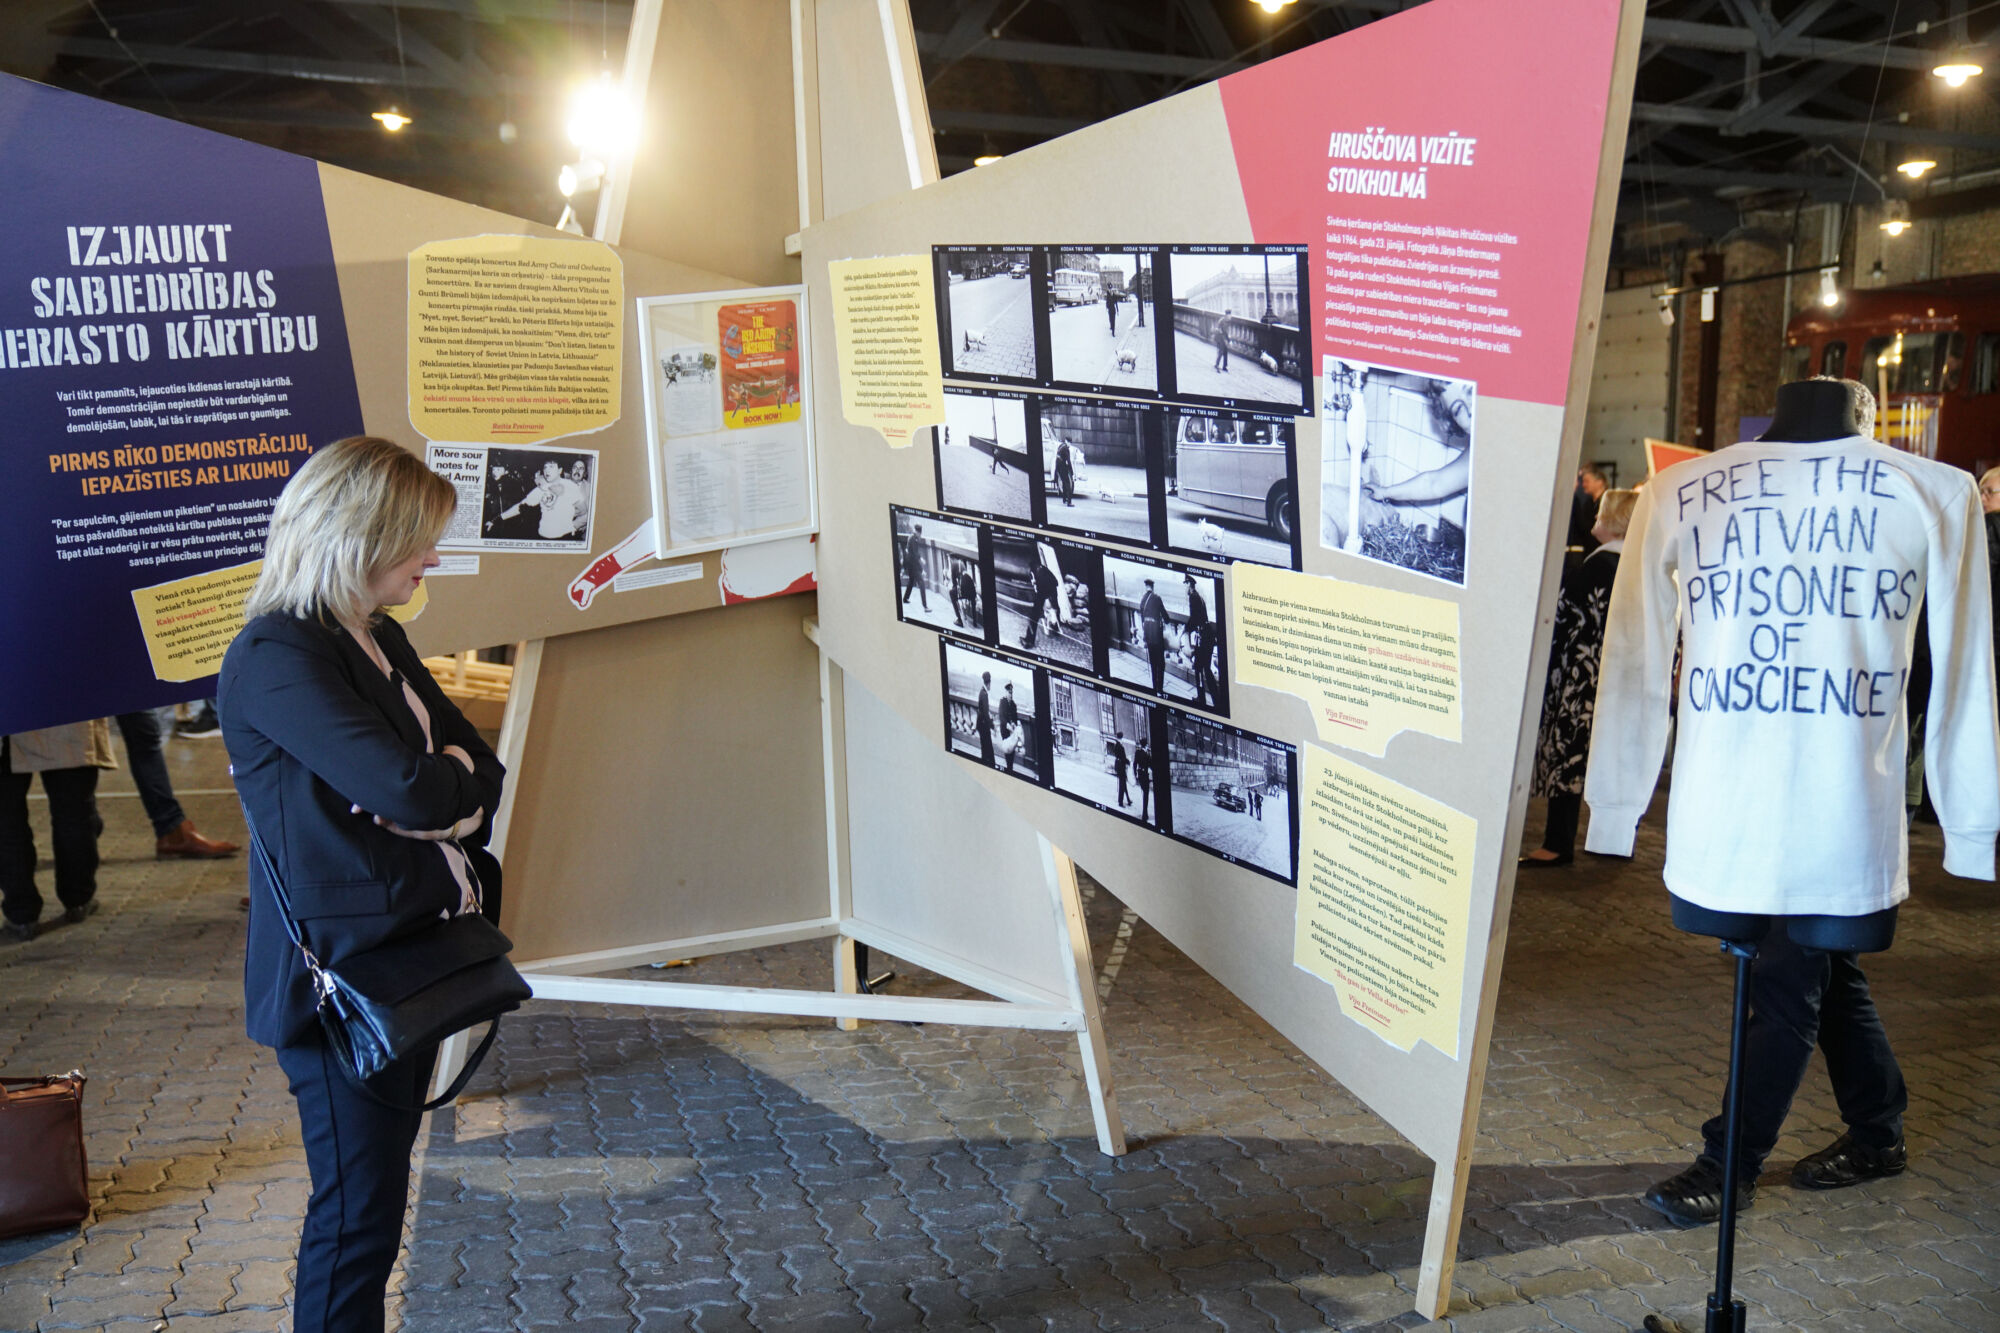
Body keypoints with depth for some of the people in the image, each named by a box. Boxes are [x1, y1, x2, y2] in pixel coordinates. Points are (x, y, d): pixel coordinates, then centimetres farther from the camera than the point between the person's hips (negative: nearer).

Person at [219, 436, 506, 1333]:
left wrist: (436, 797, -15)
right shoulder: (276, 659, -20)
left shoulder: (381, 641, 10)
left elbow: (481, 773, 5)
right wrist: (453, 778, -8)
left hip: (408, 962, 9)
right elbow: (410, 789, -29)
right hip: (340, 978, -9)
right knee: (360, 1210, 1)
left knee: (379, 1185, 19)